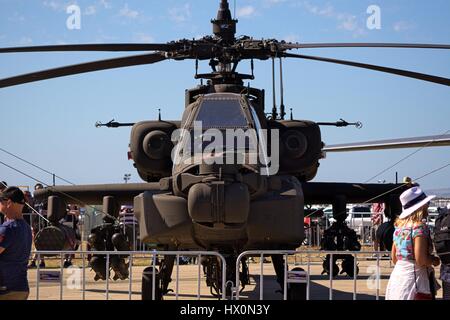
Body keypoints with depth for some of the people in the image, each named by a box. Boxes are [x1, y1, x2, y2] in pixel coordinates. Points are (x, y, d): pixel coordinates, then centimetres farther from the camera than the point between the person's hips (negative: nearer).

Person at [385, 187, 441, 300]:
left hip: (396, 277, 8)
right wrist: (435, 260, -2)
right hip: (414, 277, -8)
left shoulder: (399, 226, 11)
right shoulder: (420, 227, -13)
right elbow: (421, 260, -20)